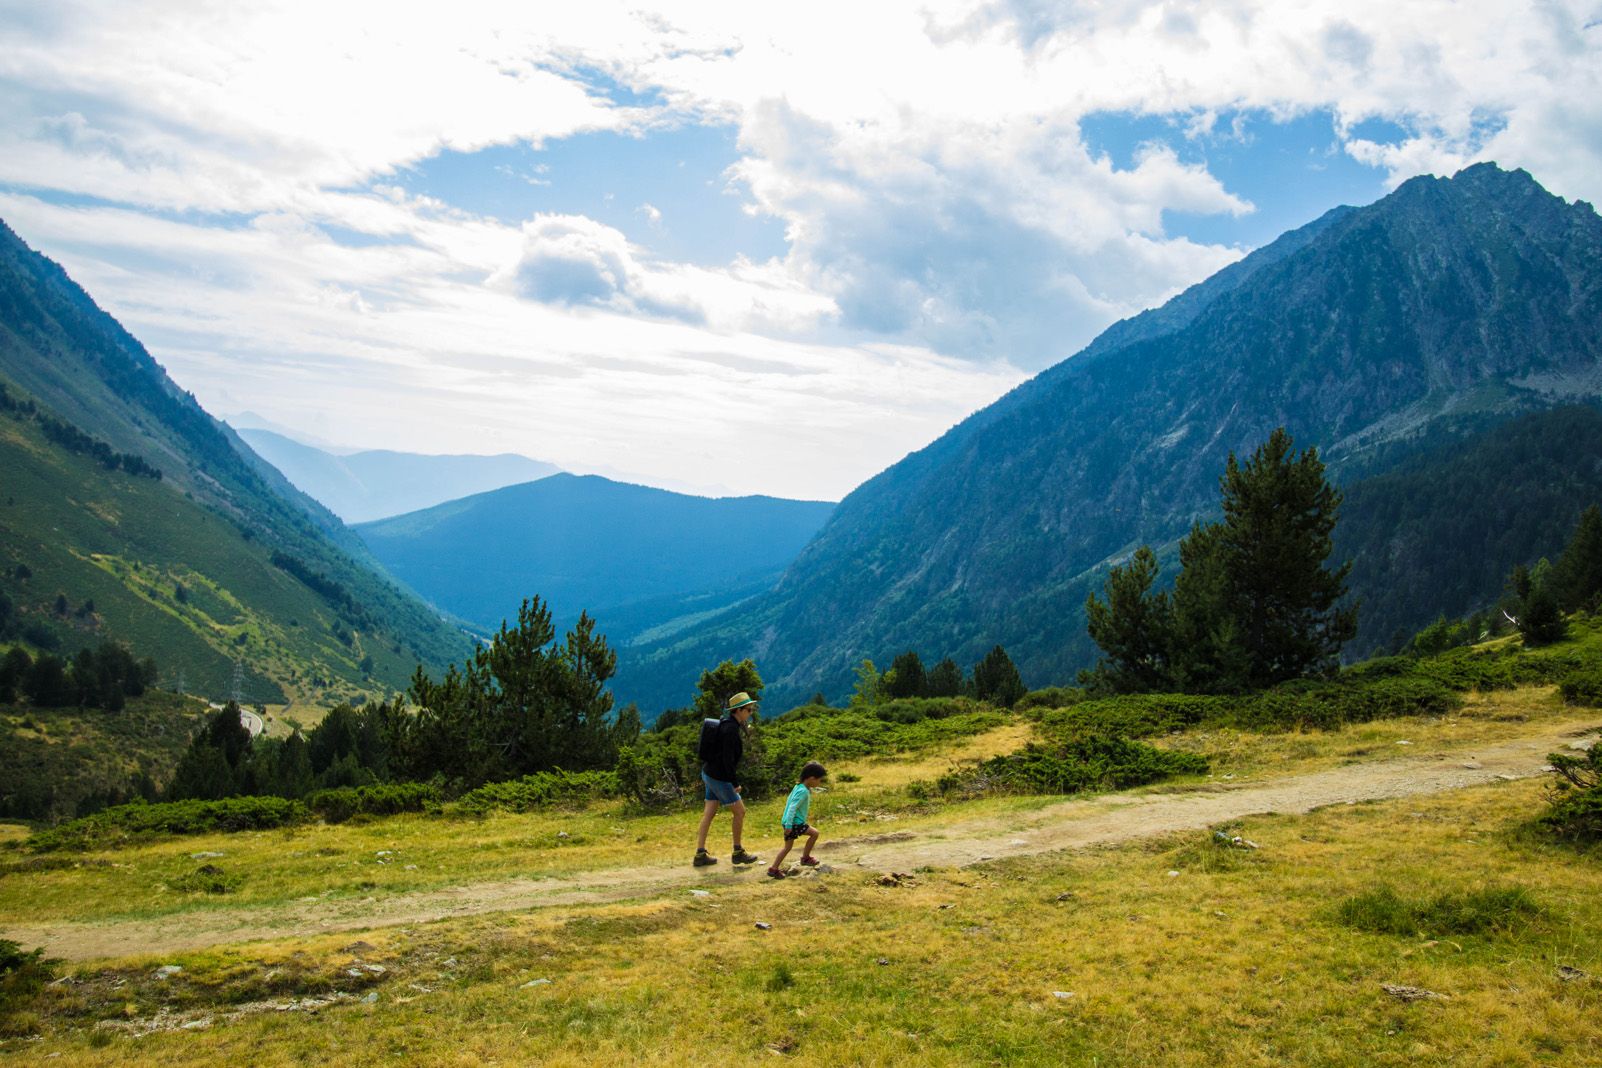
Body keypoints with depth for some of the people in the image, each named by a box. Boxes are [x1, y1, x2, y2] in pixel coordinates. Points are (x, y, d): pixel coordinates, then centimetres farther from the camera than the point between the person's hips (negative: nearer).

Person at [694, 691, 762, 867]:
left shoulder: (729, 725, 9)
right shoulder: (731, 729, -22)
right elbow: (727, 759, -25)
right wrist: (735, 783, -21)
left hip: (710, 774, 9)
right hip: (719, 778, -9)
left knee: (709, 813, 11)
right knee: (740, 812, 3)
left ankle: (700, 854, 16)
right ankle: (738, 853, 16)